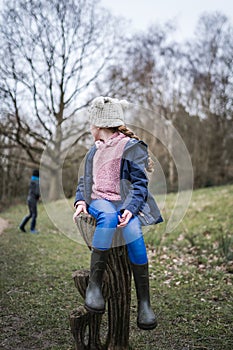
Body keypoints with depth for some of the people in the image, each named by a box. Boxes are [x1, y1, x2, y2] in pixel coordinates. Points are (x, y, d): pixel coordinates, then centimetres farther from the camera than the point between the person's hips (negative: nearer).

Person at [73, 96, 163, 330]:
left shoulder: (132, 147, 4)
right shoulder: (94, 150, 23)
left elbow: (140, 183, -3)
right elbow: (85, 180, 24)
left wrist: (130, 208, -21)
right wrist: (81, 200, 2)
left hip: (125, 204, -3)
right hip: (98, 201, 3)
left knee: (132, 229, -34)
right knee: (108, 216, -34)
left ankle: (144, 301, -27)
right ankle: (94, 284, -33)